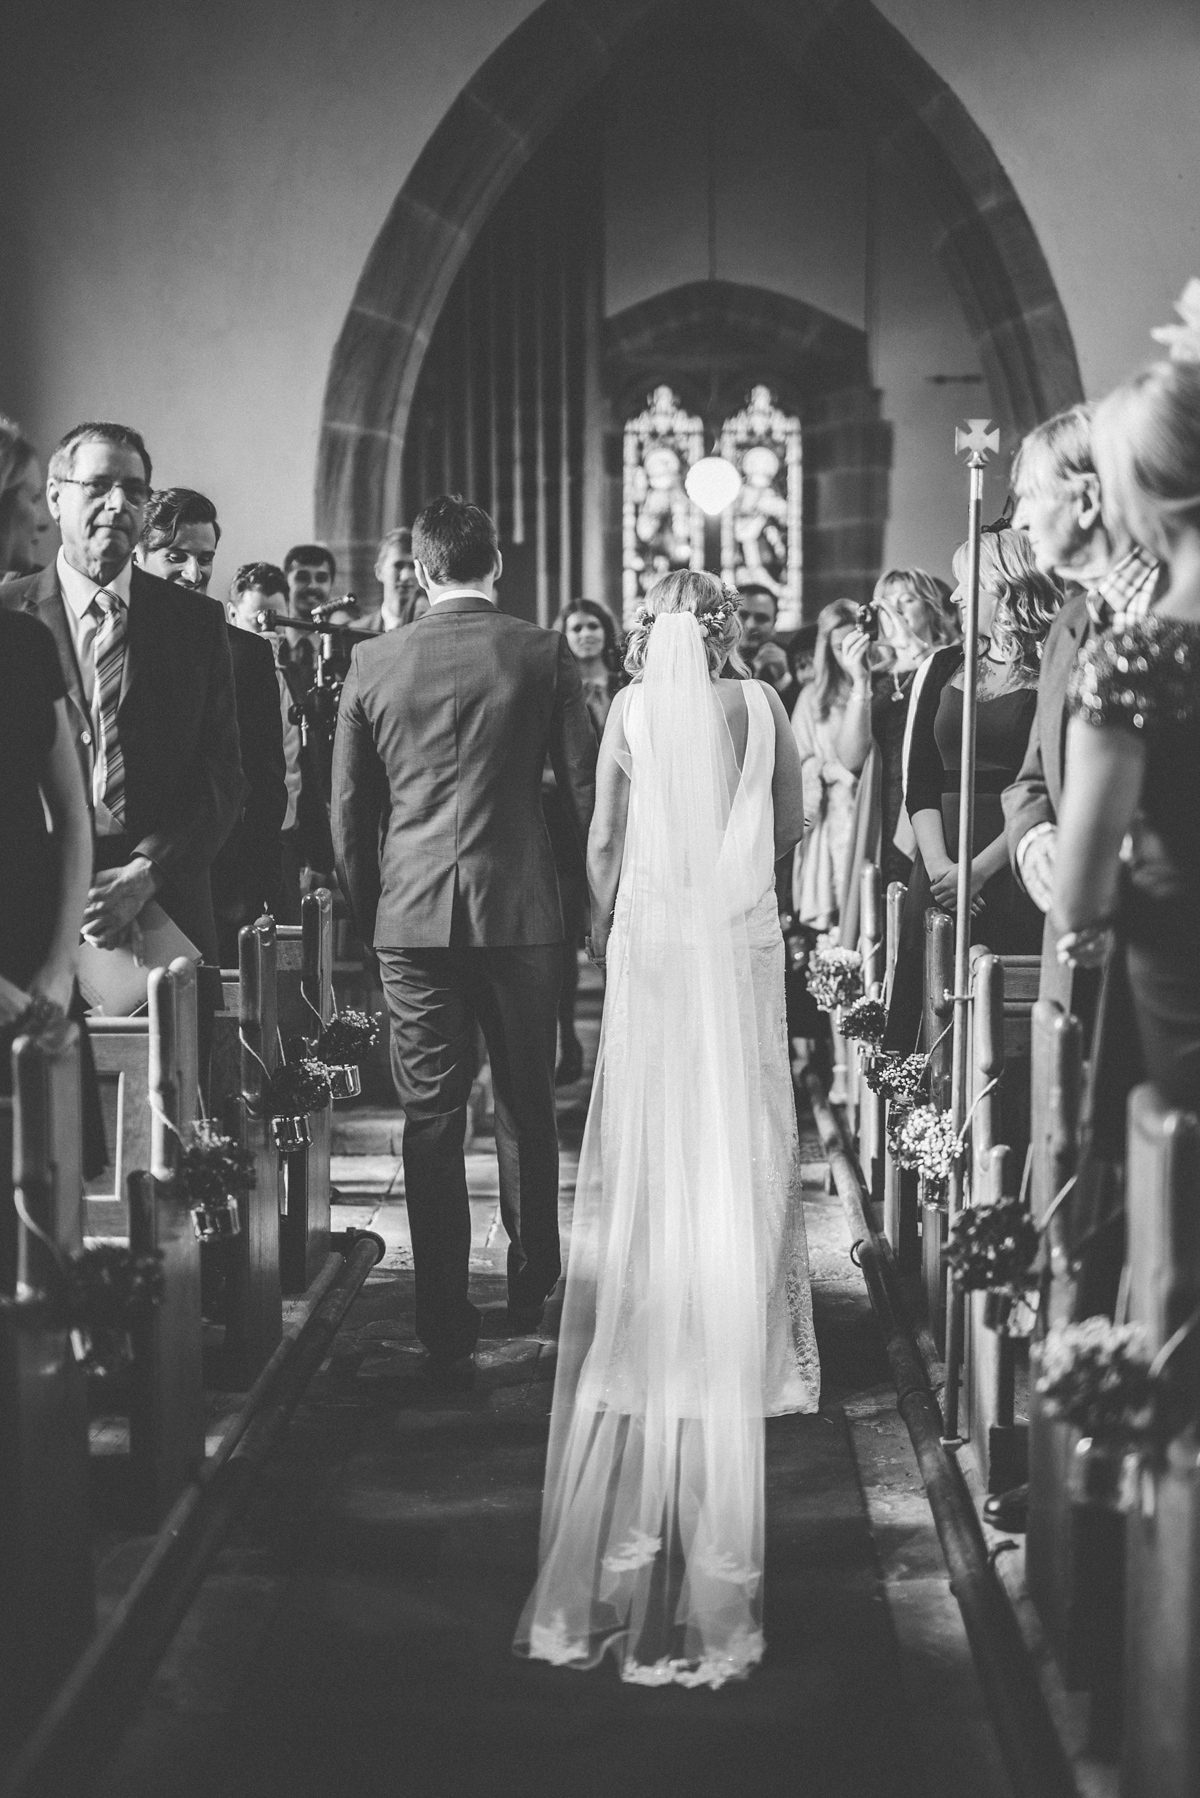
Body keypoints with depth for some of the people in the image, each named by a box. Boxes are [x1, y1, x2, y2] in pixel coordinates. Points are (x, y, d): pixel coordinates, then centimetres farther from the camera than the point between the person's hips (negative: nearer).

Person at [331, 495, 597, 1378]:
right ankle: (532, 1288, 29)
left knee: (430, 1117, 3)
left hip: (411, 916, 0)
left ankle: (448, 1328, 3)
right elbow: (589, 785, -1)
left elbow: (349, 807, 5)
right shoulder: (544, 653, -3)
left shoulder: (374, 661, 2)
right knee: (527, 1106, 16)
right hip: (520, 908, 0)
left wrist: (367, 911, 16)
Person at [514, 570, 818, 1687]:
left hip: (650, 938, -1)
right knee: (738, 1140, 10)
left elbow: (604, 842, 1)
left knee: (655, 1144, 8)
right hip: (741, 939, 1)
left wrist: (602, 925, 16)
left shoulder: (632, 707, -5)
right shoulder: (760, 705, -3)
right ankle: (739, 1331, 17)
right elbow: (791, 824, 8)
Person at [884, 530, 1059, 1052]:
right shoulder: (943, 666, 13)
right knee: (922, 1027, 1)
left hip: (1012, 878, -4)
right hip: (939, 877, 4)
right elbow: (919, 782, 9)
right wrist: (938, 864, -6)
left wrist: (979, 870, -14)